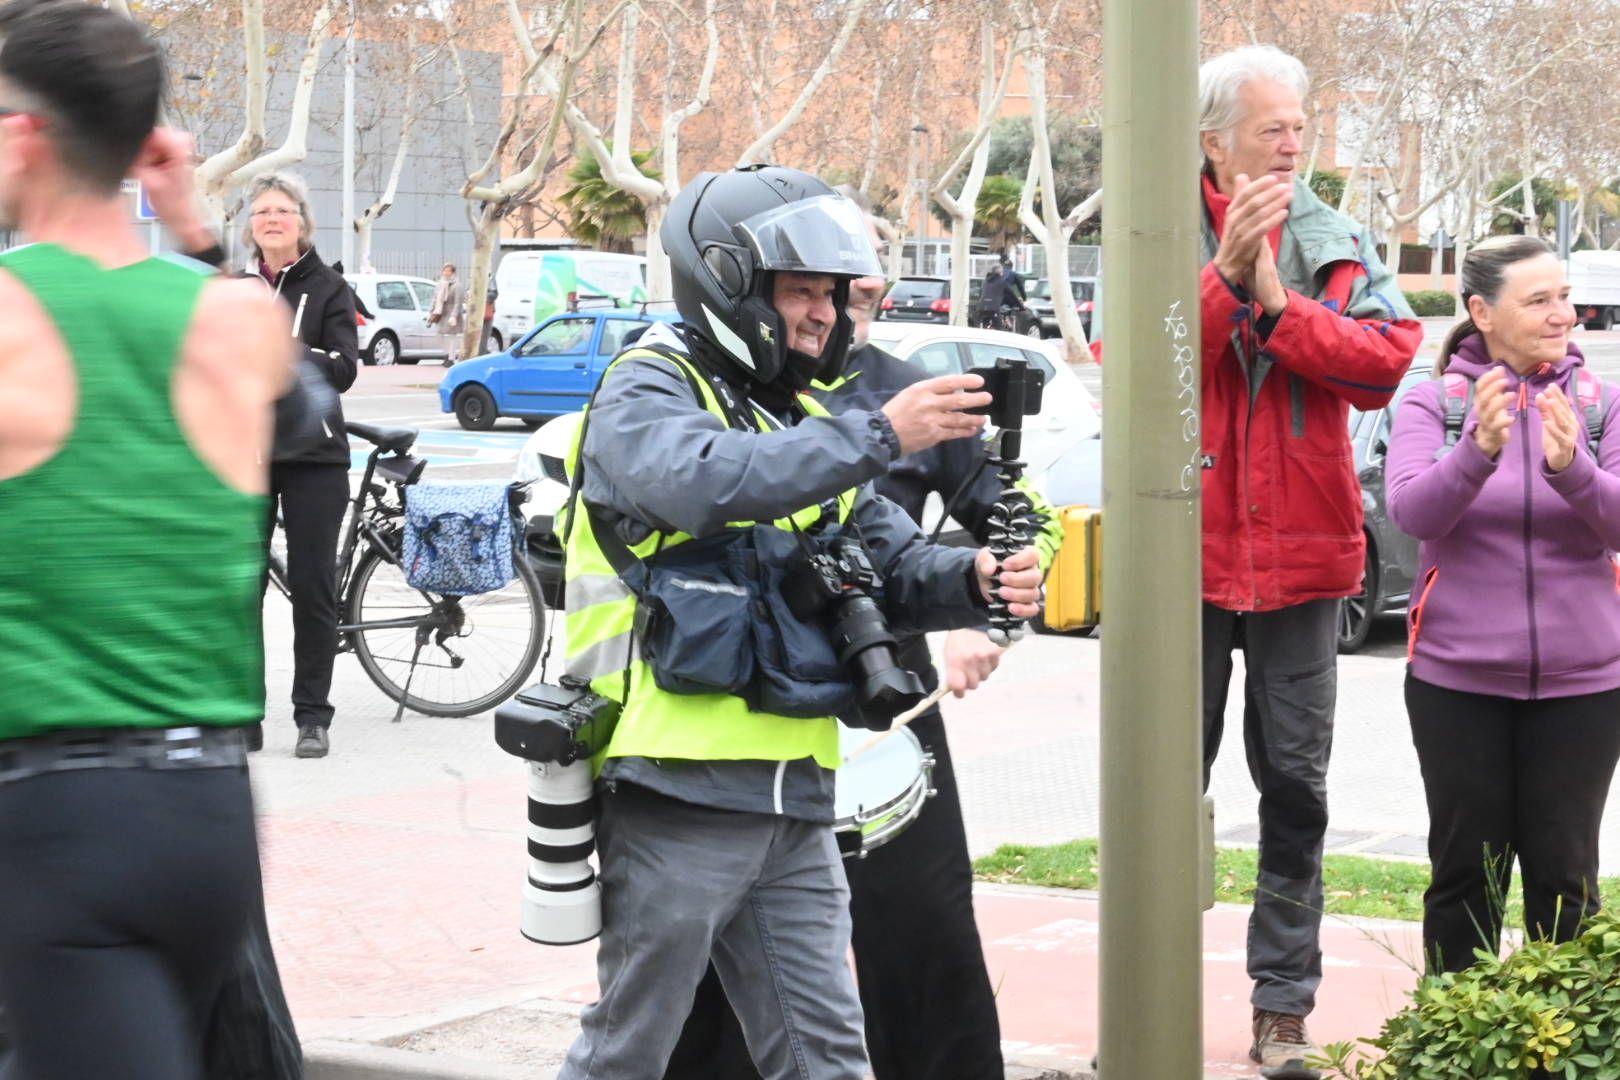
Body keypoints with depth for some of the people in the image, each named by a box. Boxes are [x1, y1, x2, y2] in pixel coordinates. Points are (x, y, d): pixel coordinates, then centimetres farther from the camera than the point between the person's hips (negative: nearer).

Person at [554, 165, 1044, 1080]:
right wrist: (878, 437, -30)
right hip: (677, 796, -7)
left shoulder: (804, 421, 18)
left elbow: (892, 564, 11)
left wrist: (974, 583, -11)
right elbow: (702, 482, -29)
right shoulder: (647, 395, -6)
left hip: (795, 802, 7)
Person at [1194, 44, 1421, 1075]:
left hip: (1303, 556, 2)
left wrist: (1280, 304, -17)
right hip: (1187, 553, -2)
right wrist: (1226, 276, -26)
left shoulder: (1341, 246, 5)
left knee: (1296, 787, 6)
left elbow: (1391, 360, -10)